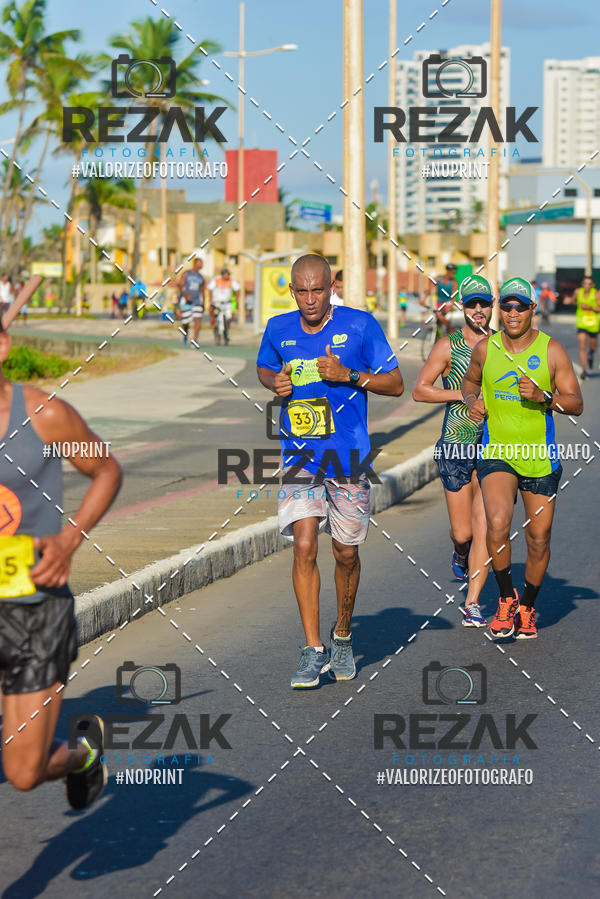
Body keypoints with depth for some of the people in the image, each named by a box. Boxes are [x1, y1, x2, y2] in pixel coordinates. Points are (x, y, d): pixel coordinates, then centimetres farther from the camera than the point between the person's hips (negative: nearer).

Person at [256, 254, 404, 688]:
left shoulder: (360, 325, -6)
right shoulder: (278, 329, 3)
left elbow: (395, 384, -3)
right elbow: (264, 367, 23)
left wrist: (349, 376, -18)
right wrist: (275, 382, -1)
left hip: (348, 456, -1)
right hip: (300, 456, 1)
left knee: (346, 553, 7)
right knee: (304, 548, -11)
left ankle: (343, 636, 30)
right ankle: (313, 651, -7)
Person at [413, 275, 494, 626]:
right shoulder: (448, 346, 0)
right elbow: (420, 390, -2)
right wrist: (463, 394, -13)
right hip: (455, 447, -1)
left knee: (483, 527, -9)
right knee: (462, 532, 4)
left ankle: (472, 604, -3)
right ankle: (461, 555, 41)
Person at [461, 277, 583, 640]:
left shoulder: (552, 350, -4)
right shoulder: (485, 349, 2)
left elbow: (576, 403, -4)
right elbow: (470, 381, 23)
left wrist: (543, 396, -22)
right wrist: (473, 401, 1)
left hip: (541, 459, 0)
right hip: (496, 453, 0)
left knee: (538, 539, 6)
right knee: (497, 523, -23)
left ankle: (527, 608, 28)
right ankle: (506, 597, -3)